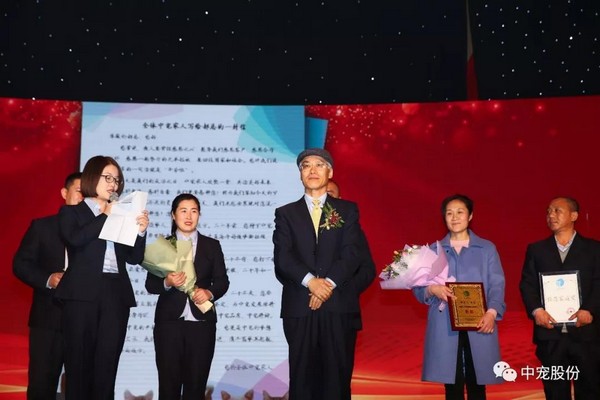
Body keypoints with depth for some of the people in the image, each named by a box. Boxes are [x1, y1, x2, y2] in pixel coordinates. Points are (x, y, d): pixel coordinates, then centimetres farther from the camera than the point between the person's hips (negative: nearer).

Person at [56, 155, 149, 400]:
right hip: (83, 293, -3)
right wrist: (106, 216, -7)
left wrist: (141, 231, -5)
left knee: (107, 364, 1)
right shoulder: (71, 212, 9)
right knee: (79, 361, 0)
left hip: (116, 294, 3)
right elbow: (75, 239, -12)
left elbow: (134, 258, 11)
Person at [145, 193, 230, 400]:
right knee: (168, 383, 3)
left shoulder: (212, 245, 10)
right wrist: (167, 283, -17)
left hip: (202, 322, 1)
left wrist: (210, 293, -15)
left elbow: (222, 281, 5)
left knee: (196, 383, 4)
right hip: (169, 322, 0)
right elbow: (150, 284, 3)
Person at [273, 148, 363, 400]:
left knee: (337, 376, 2)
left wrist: (329, 283, -15)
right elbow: (282, 256, -2)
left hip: (339, 305, 0)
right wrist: (310, 281, -17)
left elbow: (351, 254, -1)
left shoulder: (348, 210, 12)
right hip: (299, 306, 0)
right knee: (302, 376, 3)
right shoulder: (286, 213, 12)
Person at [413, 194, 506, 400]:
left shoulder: (487, 248, 10)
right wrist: (432, 289, -14)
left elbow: (497, 285, 2)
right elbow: (418, 287, 8)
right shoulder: (434, 250, 13)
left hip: (478, 327, 0)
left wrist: (491, 312, -15)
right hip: (445, 329, 1)